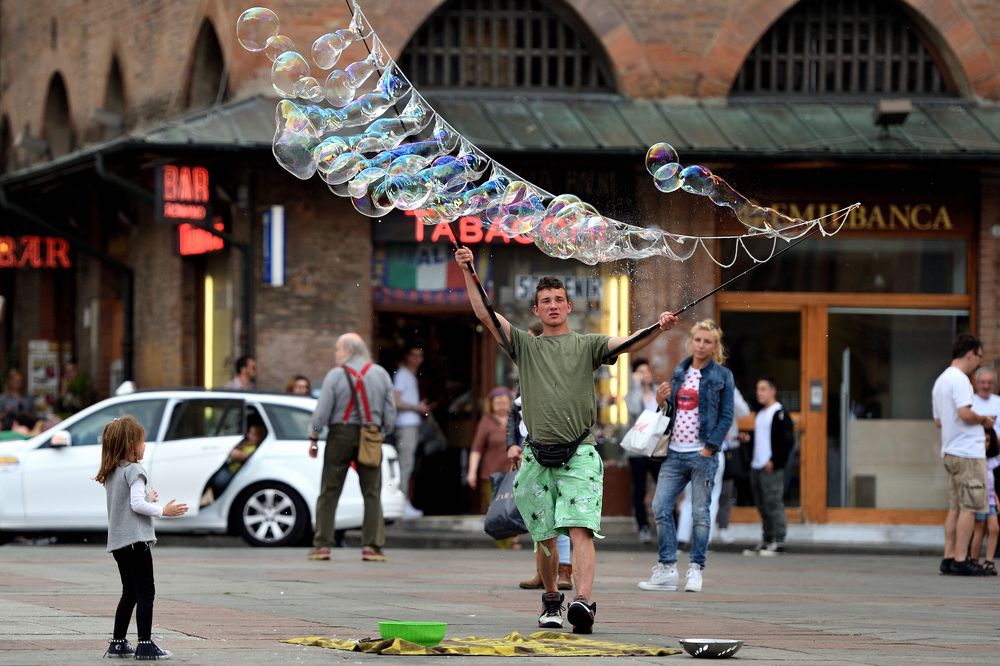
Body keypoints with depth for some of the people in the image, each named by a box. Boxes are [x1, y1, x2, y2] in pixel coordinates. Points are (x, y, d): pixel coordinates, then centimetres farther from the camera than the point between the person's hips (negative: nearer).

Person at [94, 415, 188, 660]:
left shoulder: (111, 473, 14)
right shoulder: (134, 470, -13)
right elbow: (137, 504, -21)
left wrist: (147, 498, 25)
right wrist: (162, 511, -16)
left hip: (117, 542, 9)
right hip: (136, 539, -9)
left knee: (130, 593, 16)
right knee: (146, 593, -5)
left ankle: (118, 643, 16)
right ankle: (145, 644, -8)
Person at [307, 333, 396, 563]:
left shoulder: (335, 375, -6)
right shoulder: (381, 374, 4)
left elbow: (322, 411, -8)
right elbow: (390, 412, 5)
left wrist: (313, 439, 0)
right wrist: (384, 433, 17)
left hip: (340, 435, -2)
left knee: (329, 492, 4)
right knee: (372, 494, 5)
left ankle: (322, 545, 2)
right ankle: (372, 546, -2)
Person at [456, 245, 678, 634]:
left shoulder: (587, 346, 10)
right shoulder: (525, 346, 13)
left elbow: (627, 344, -5)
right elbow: (484, 314, 5)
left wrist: (658, 330, -24)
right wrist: (468, 273, -4)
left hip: (579, 455, -2)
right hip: (538, 456, 2)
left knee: (580, 529, -17)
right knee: (544, 537, 8)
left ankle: (583, 602, -31)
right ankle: (551, 600, 30)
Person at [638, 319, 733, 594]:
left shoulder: (721, 375, 0)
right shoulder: (679, 372, 15)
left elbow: (726, 416, -3)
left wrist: (709, 448, -12)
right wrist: (661, 401, 0)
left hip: (702, 454, -5)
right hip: (675, 453, 5)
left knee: (699, 513, -1)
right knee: (660, 508, -3)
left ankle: (695, 570, 6)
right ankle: (667, 569, 2)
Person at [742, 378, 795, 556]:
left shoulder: (780, 414, -6)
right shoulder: (760, 415, 20)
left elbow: (788, 441, -13)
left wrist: (774, 461, -16)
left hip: (771, 468, -9)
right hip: (756, 468, 9)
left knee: (774, 505, -9)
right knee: (762, 507, 9)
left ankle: (778, 542, -8)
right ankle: (766, 541, 13)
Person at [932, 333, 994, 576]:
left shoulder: (941, 381, 18)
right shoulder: (959, 379, -13)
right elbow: (965, 413, -24)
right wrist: (984, 419, -5)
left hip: (950, 453, 9)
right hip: (968, 452, -9)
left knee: (955, 508, 11)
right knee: (970, 507, -7)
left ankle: (948, 558, 8)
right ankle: (960, 560, -9)